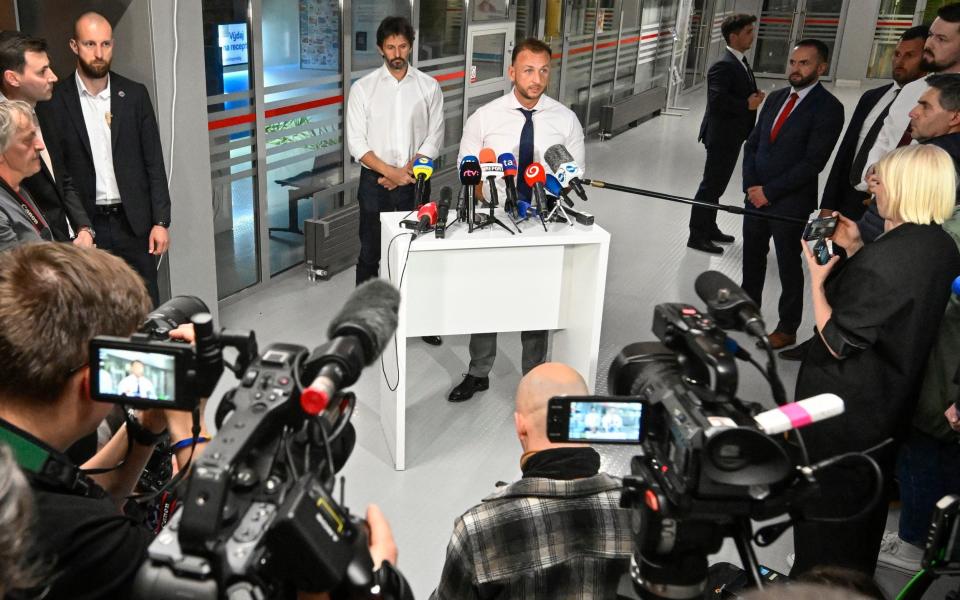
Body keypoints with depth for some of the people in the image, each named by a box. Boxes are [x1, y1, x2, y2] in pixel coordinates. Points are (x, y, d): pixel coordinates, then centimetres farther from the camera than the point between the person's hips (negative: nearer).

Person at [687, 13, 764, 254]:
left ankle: (709, 227, 30)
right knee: (711, 186, -2)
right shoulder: (723, 66, -19)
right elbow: (717, 101, -29)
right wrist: (747, 105, -20)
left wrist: (754, 98, -3)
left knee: (716, 186, 18)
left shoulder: (740, 62, 12)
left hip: (732, 136, 10)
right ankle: (697, 235, 6)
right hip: (722, 136, -10)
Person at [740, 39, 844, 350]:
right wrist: (751, 185, -3)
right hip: (757, 195, 6)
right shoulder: (776, 98, 9)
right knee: (752, 256, 18)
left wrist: (769, 191, -17)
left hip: (791, 202, -6)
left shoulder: (828, 108, -12)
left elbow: (813, 162, -17)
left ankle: (787, 328, 20)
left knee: (789, 265, 7)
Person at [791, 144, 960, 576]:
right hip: (893, 395, 8)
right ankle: (857, 579, 46)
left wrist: (817, 279, -17)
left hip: (843, 401, -8)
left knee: (825, 494, 12)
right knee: (867, 490, 26)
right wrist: (856, 251, 3)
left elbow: (837, 342, -26)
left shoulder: (880, 258, -31)